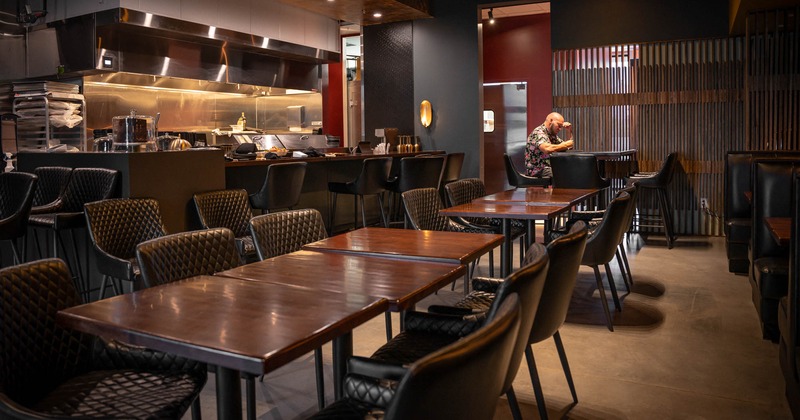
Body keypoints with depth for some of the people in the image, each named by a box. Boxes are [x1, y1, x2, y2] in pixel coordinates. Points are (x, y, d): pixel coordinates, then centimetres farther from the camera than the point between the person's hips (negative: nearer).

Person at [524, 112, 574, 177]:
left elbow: (568, 147, 26)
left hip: (550, 168, 9)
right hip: (538, 171, -9)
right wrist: (565, 145, -18)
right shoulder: (538, 132, -12)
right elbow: (547, 149, -32)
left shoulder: (552, 135, 16)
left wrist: (569, 131, 12)